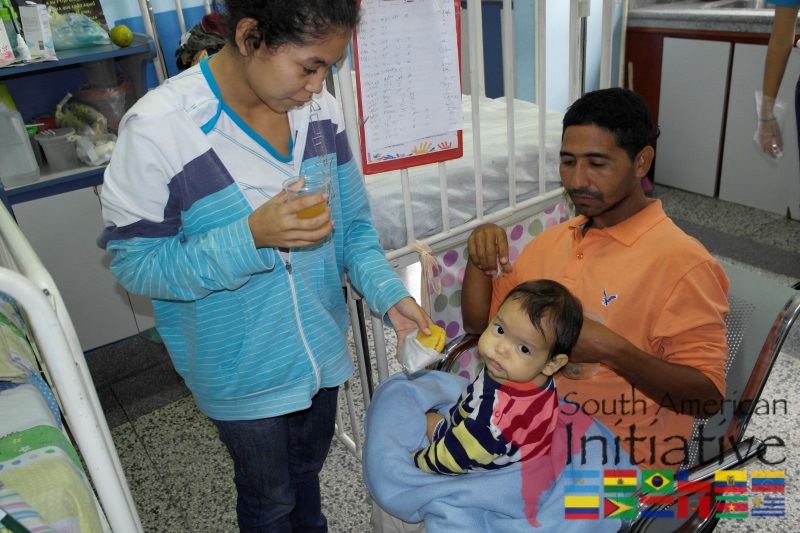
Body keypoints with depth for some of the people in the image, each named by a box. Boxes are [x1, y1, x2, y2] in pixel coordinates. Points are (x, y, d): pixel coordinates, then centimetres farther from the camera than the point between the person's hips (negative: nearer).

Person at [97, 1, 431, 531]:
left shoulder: (320, 110, -11)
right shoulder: (157, 129, -25)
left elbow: (353, 224, -2)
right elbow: (135, 263, -19)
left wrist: (388, 292, -18)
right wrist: (251, 237, -32)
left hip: (321, 346, 5)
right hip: (243, 373, -4)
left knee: (308, 470, 31)